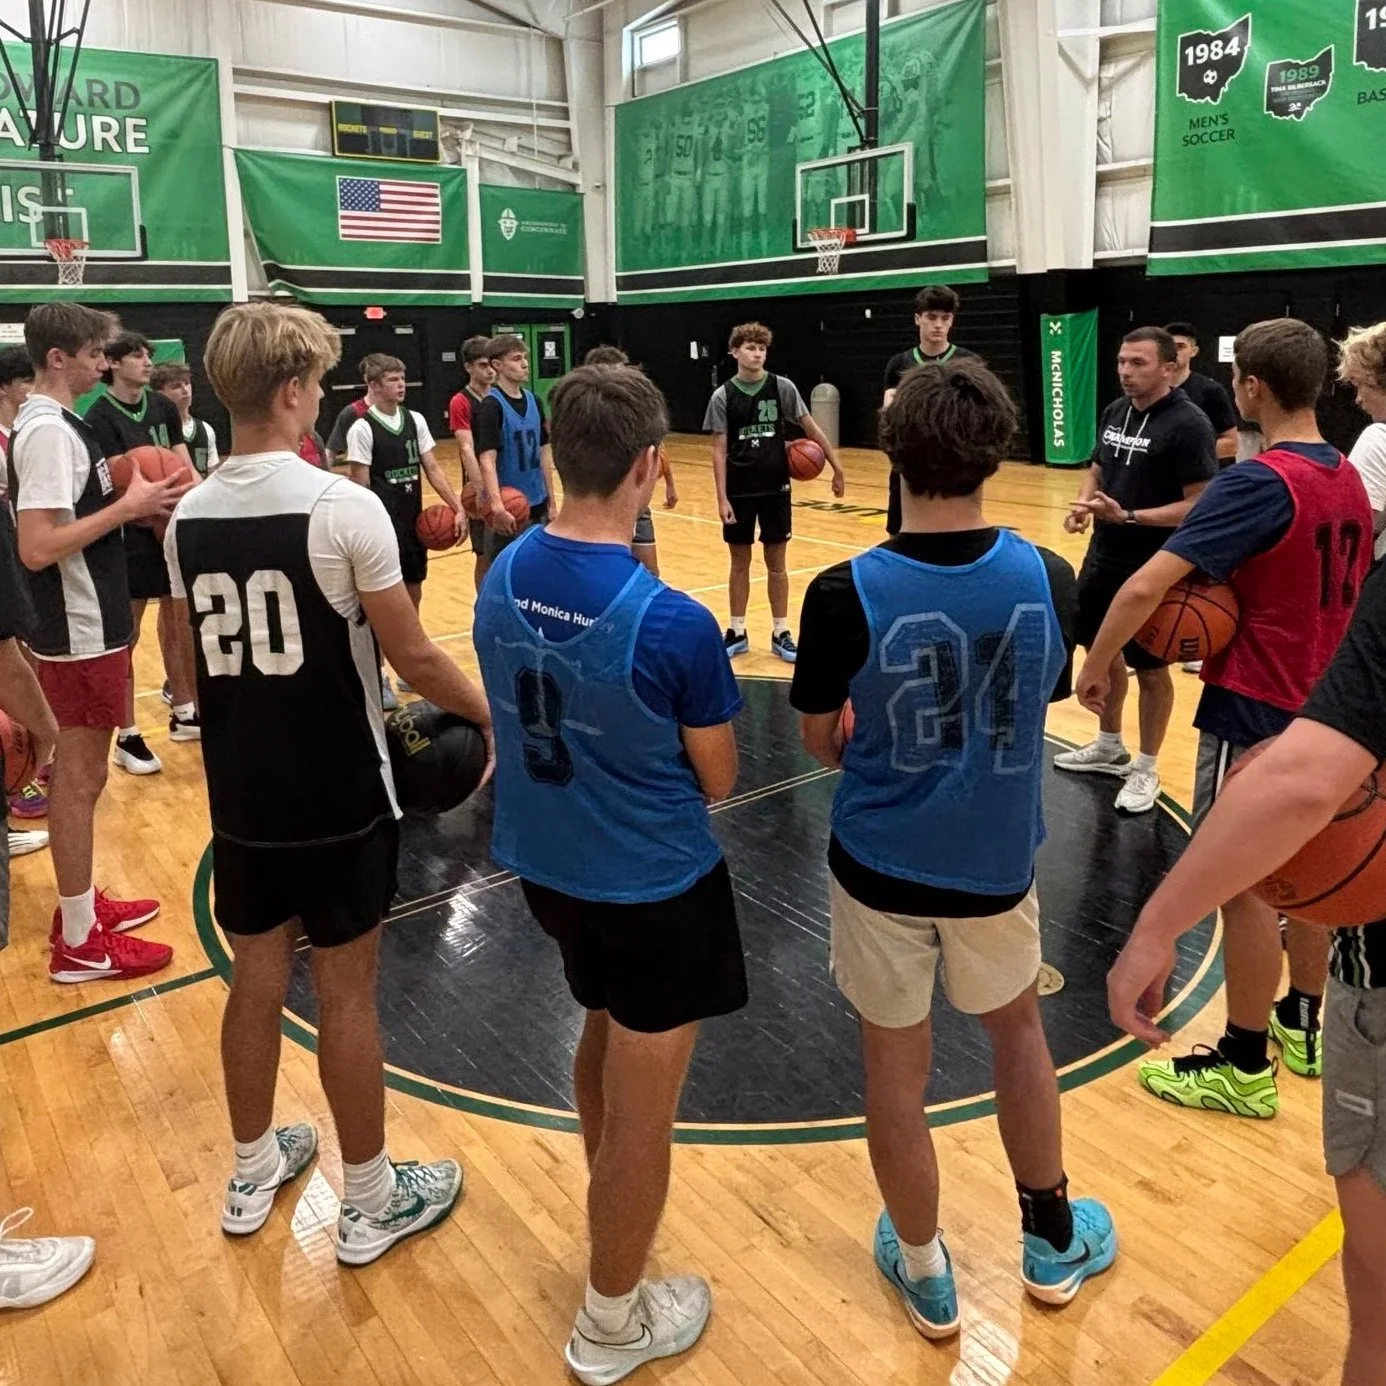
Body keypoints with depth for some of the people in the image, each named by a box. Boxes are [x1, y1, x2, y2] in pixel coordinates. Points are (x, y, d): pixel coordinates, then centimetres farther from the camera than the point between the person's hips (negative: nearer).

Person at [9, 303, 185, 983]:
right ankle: (80, 943, 11)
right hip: (80, 633, -10)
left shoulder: (50, 422, 11)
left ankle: (81, 904, 32)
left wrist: (130, 500, 5)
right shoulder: (49, 431, -20)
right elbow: (38, 547, -27)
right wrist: (128, 507, -20)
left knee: (78, 773, 18)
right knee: (79, 778, -1)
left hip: (86, 626, 10)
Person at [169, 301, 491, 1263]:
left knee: (256, 979, 19)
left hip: (241, 795, 6)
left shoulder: (188, 518, 1)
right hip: (339, 794, -5)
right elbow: (413, 655, -14)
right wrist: (488, 712, 2)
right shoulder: (343, 506, -18)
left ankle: (254, 1173, 38)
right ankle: (372, 1203, 24)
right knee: (346, 993, 7)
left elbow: (191, 665, 11)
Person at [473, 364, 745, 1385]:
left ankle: (611, 1217, 55)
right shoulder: (674, 624, -27)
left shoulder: (501, 580, -8)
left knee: (602, 1036, 31)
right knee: (642, 1110, 14)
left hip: (546, 863, 7)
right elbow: (717, 781, -11)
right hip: (655, 885, -6)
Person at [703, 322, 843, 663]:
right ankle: (737, 632, 21)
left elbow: (811, 427, 2)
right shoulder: (723, 396, -4)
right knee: (740, 563, 10)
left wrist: (836, 466, -2)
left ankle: (781, 634, 17)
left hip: (775, 488, 0)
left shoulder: (782, 387, -4)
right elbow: (719, 450, -3)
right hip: (739, 491, 0)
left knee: (776, 563, 8)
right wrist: (722, 497, -9)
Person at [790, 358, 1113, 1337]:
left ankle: (924, 1273, 38)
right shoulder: (1049, 579, -13)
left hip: (883, 862, -2)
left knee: (896, 1069, 17)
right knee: (1018, 1027, 28)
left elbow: (821, 743, -7)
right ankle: (1053, 1240, 46)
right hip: (998, 861, 3)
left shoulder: (845, 593, -21)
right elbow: (1041, 700, 4)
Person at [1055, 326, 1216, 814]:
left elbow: (1200, 505, -20)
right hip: (1103, 558, 8)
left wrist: (1128, 516, -28)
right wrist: (1083, 504, -5)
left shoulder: (1189, 424, -17)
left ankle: (1145, 769, 22)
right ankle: (1109, 746, 38)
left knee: (1151, 668, 5)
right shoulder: (1114, 411, 5)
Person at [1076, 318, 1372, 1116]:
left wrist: (1098, 661, -15)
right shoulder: (1349, 480, 7)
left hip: (1255, 710, -9)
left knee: (1244, 885, 1)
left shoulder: (1258, 483, -21)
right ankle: (1302, 1025, 35)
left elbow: (1149, 585, -29)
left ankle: (1245, 1066, 13)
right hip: (1321, 705, 9)